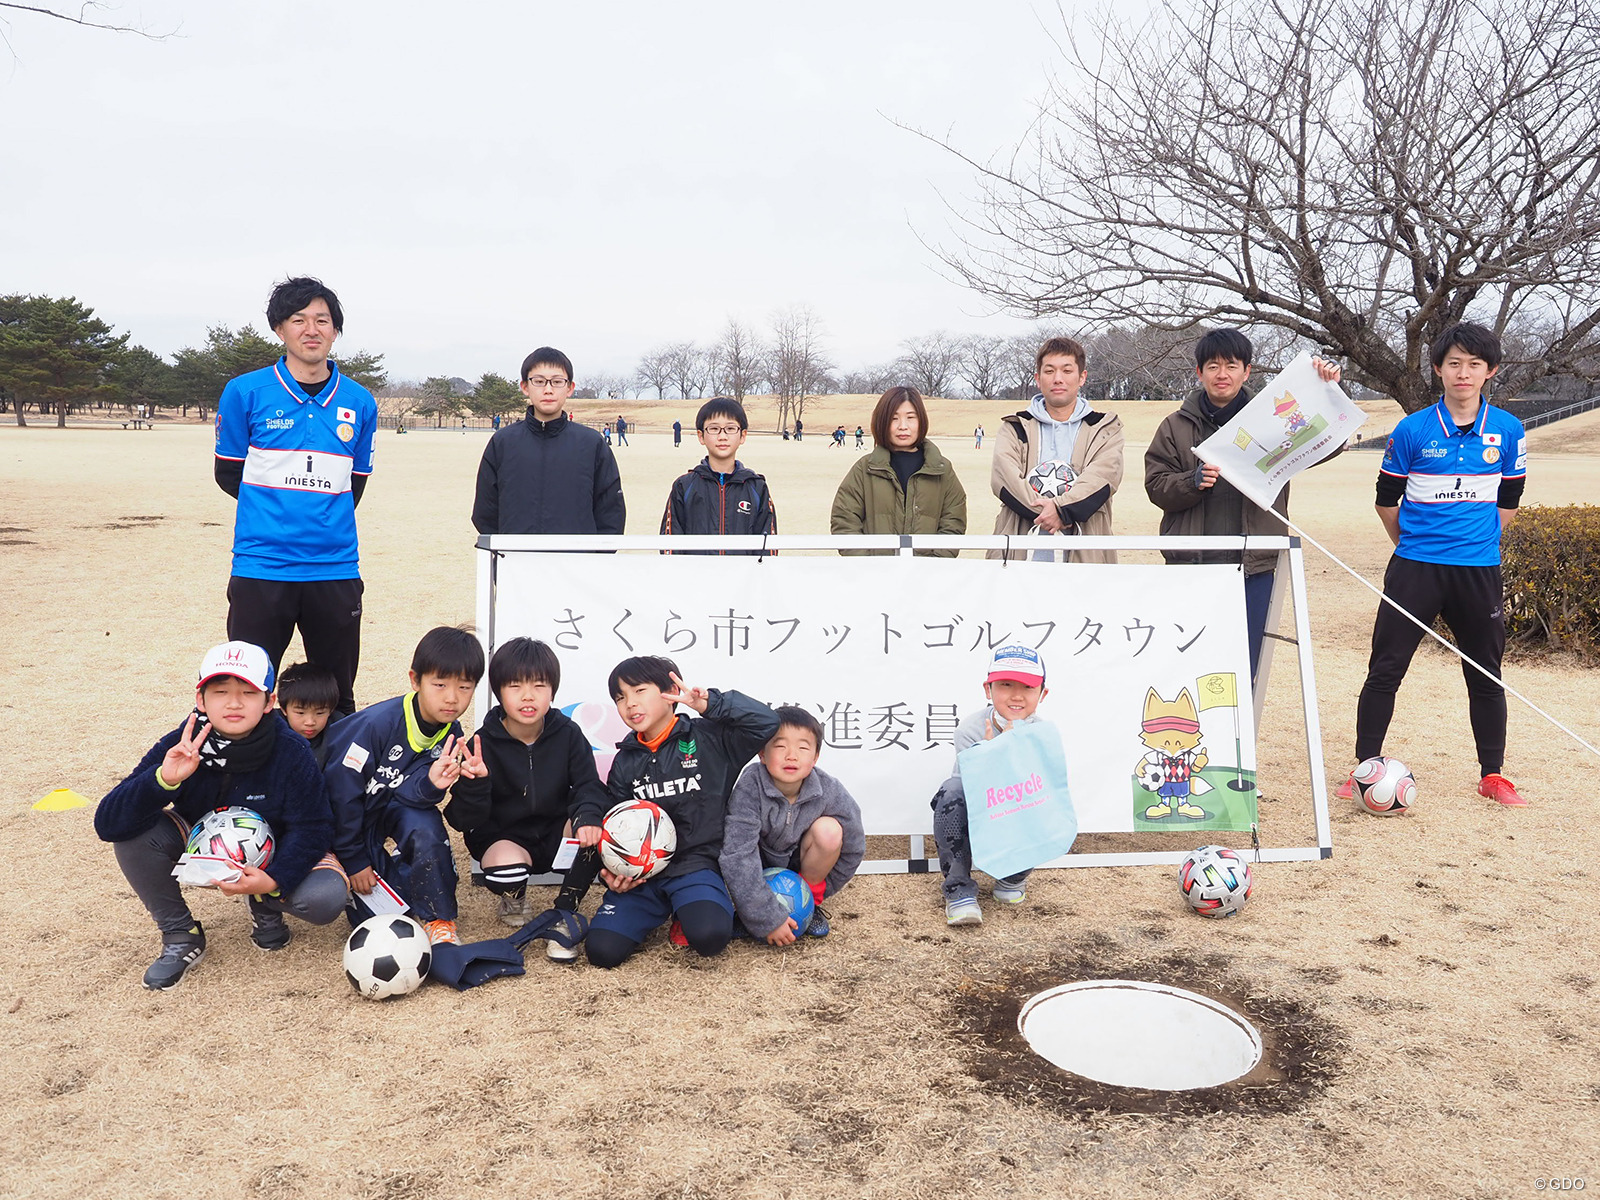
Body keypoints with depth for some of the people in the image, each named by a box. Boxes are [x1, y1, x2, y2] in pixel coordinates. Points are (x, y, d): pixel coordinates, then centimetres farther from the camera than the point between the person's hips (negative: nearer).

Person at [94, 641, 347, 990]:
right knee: (133, 827, -26)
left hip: (268, 860, -1)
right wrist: (163, 780, -43)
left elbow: (311, 828, -19)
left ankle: (266, 909, 9)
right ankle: (180, 936, -6)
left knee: (326, 898, -30)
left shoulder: (292, 755, -24)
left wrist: (275, 879, -36)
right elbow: (107, 824, -26)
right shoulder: (179, 749, -21)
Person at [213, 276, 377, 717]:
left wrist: (324, 518, 8)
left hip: (336, 570, 2)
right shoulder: (245, 393, 0)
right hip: (260, 568, -2)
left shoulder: (360, 403, 7)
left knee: (338, 701, 10)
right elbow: (227, 473, 9)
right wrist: (277, 510, 10)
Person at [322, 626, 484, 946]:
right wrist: (354, 860, -16)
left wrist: (432, 783, -44)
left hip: (391, 806, 3)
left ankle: (437, 917, -12)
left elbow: (407, 792, -20)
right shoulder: (378, 723, -28)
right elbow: (342, 789, -22)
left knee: (425, 827, -29)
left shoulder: (450, 734, -12)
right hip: (345, 812, -3)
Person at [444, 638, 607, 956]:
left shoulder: (567, 733, -7)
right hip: (503, 836, -2)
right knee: (504, 869, -36)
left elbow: (588, 786, -12)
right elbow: (466, 821, -15)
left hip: (556, 833, 2)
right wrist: (474, 783, -38)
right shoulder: (483, 743, -13)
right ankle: (515, 900, 7)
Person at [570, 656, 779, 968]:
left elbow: (766, 722, -12)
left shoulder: (707, 738, -1)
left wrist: (709, 704, -21)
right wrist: (611, 872, 1)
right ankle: (657, 913, 16)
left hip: (696, 864, -4)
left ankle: (691, 914, 7)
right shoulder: (626, 760, 13)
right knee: (602, 950, -15)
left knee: (710, 936, -32)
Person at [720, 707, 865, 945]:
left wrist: (817, 890, -6)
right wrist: (767, 919, -37)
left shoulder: (829, 791, -23)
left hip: (800, 868, 1)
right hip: (761, 870, -1)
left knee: (828, 830, -28)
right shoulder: (750, 789, -30)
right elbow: (738, 856, -36)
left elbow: (853, 848, -10)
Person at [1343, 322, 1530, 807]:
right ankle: (1366, 767, 10)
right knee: (1385, 670, -2)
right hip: (1415, 569, -2)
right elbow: (1387, 499, 6)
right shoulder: (1412, 430, -4)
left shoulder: (1508, 430, 2)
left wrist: (1476, 543, 12)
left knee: (1486, 675, 10)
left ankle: (1493, 776, 23)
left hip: (1479, 571, 2)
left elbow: (1508, 501, 14)